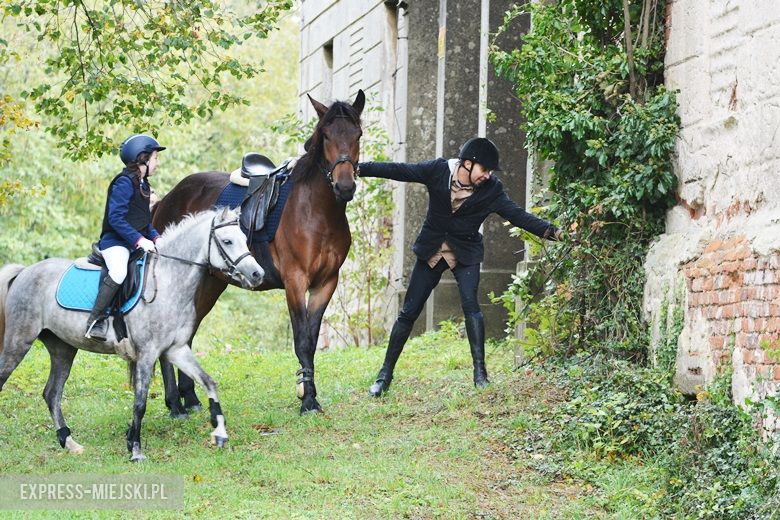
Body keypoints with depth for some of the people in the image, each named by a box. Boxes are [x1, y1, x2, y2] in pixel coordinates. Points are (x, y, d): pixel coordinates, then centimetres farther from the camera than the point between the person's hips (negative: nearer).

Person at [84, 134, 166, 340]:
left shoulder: (143, 184, 15)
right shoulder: (124, 182, -13)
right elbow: (116, 218, -21)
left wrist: (155, 237, 5)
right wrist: (139, 239, -25)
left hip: (138, 243, 10)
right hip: (115, 241, -10)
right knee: (119, 271, -36)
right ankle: (96, 320, -32)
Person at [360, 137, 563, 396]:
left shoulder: (491, 189, -11)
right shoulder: (438, 170, -12)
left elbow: (518, 215, -13)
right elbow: (398, 170, -10)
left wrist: (551, 231, -25)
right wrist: (357, 168, -13)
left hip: (465, 253, -1)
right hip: (432, 250, 1)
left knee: (470, 304, -22)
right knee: (409, 312, 2)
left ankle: (480, 373, -16)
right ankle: (385, 373, 13)